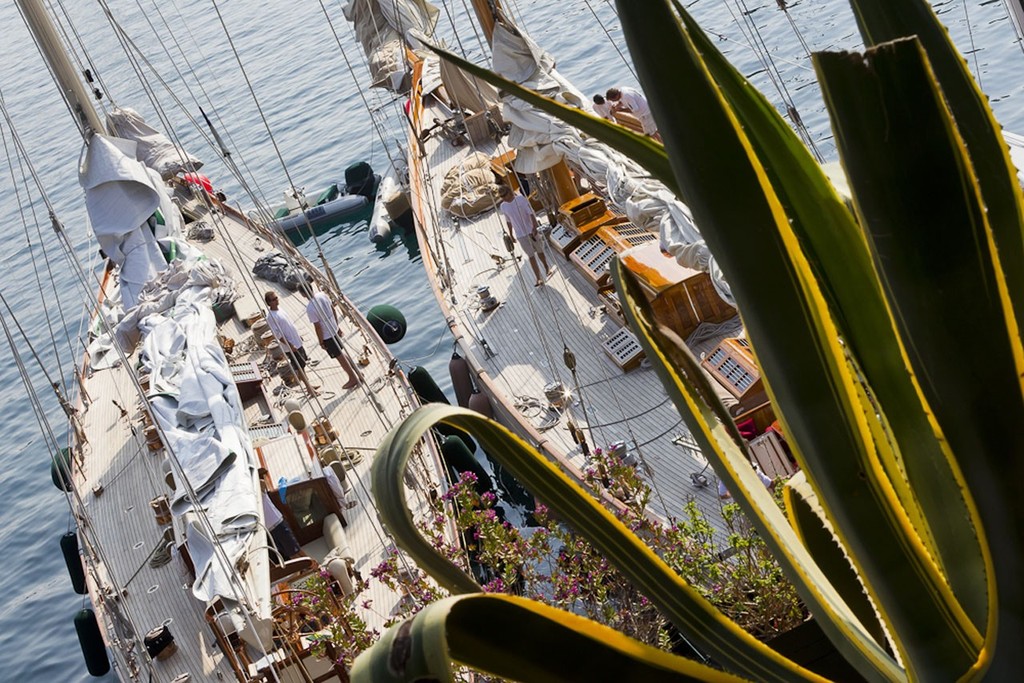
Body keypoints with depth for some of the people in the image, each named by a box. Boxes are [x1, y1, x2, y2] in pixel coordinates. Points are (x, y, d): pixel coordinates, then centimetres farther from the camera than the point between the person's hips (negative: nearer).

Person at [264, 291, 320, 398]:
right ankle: (309, 388, 8)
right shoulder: (271, 317, -22)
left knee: (302, 365, 17)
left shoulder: (278, 311, 7)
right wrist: (290, 345, -23)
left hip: (296, 342, 9)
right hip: (290, 347, -9)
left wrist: (298, 336, 21)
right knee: (299, 368, 0)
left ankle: (309, 385, 28)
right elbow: (278, 335, -23)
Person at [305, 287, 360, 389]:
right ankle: (355, 371, 39)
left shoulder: (310, 308, -28)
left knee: (340, 357, 10)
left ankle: (353, 379, 24)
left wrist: (321, 342, -8)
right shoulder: (322, 295, -7)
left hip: (326, 336, -7)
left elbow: (318, 327, -22)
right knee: (341, 352, 26)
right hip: (334, 330, 7)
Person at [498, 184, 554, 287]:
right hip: (520, 235, 2)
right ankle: (539, 279, -1)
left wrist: (535, 226, -30)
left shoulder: (521, 199, -12)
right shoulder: (503, 206, 1)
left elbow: (531, 213, -17)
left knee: (539, 251, 13)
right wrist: (511, 234, 18)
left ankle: (547, 268, 39)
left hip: (532, 230, -2)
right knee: (531, 256, -1)